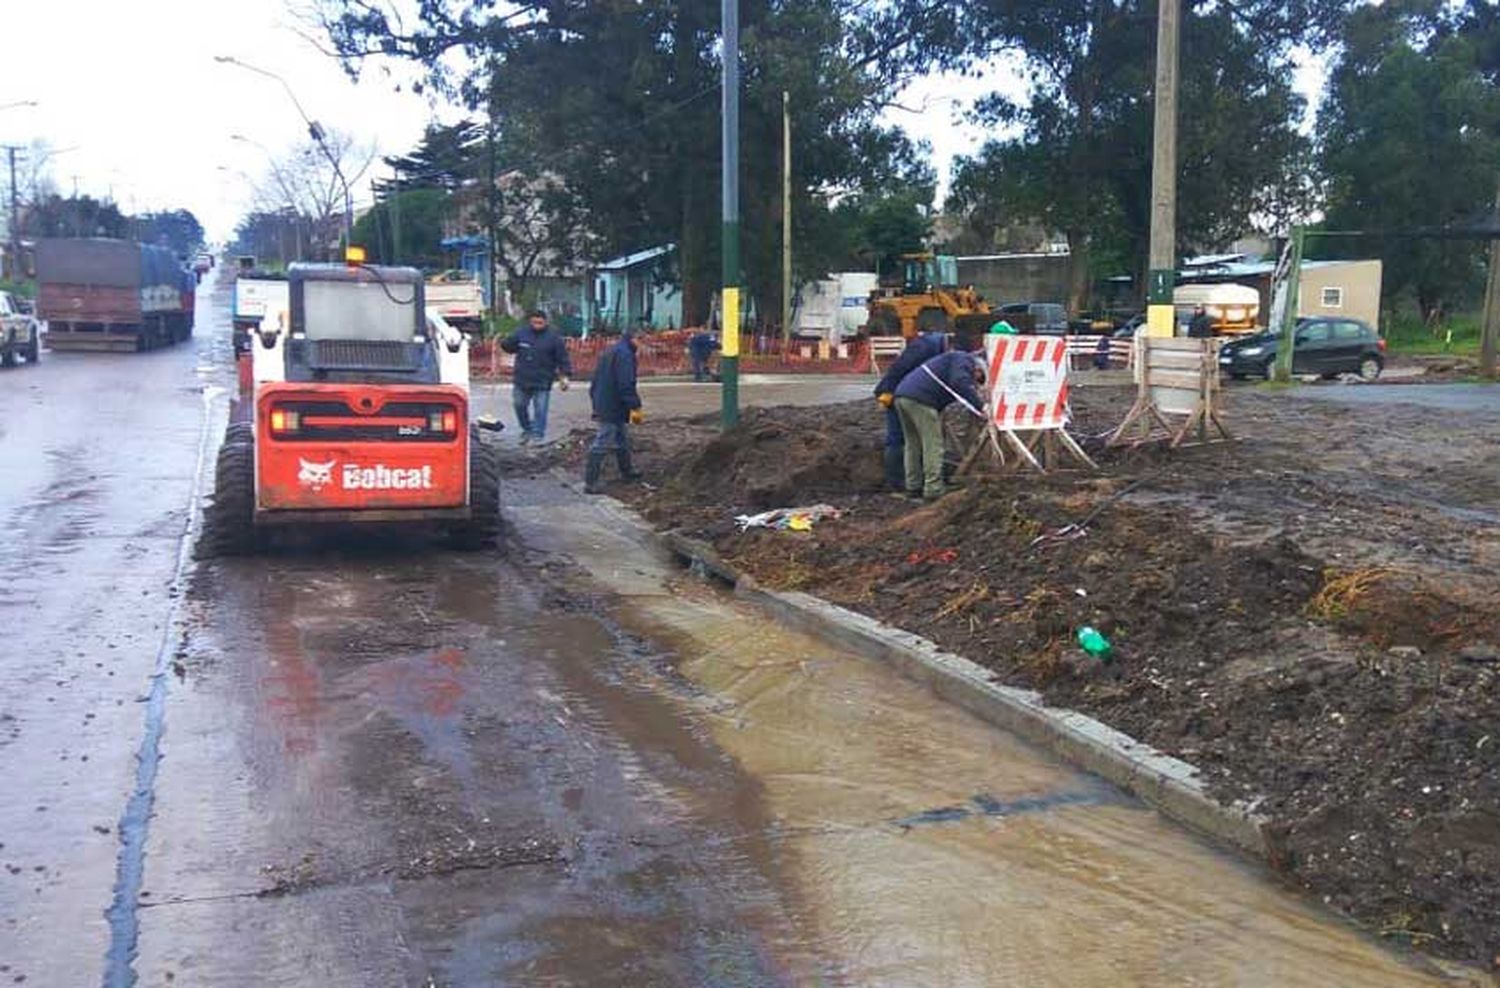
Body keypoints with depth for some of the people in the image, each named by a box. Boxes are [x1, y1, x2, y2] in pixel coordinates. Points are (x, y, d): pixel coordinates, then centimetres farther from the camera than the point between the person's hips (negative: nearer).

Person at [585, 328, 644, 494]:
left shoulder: (609, 352, 14)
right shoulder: (624, 355, -18)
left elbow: (595, 381, 20)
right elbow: (626, 385, -25)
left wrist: (595, 402, 26)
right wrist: (635, 407, -21)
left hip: (602, 405, 10)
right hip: (614, 409, -10)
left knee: (622, 440, 24)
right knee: (602, 444, -7)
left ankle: (627, 471, 40)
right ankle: (590, 483, -6)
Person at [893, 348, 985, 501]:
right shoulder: (965, 360, 4)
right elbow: (960, 383, -16)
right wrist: (980, 405, -15)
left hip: (902, 394, 10)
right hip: (920, 399, -10)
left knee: (913, 445, 17)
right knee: (933, 445, -3)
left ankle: (913, 487, 21)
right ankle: (933, 489, -3)